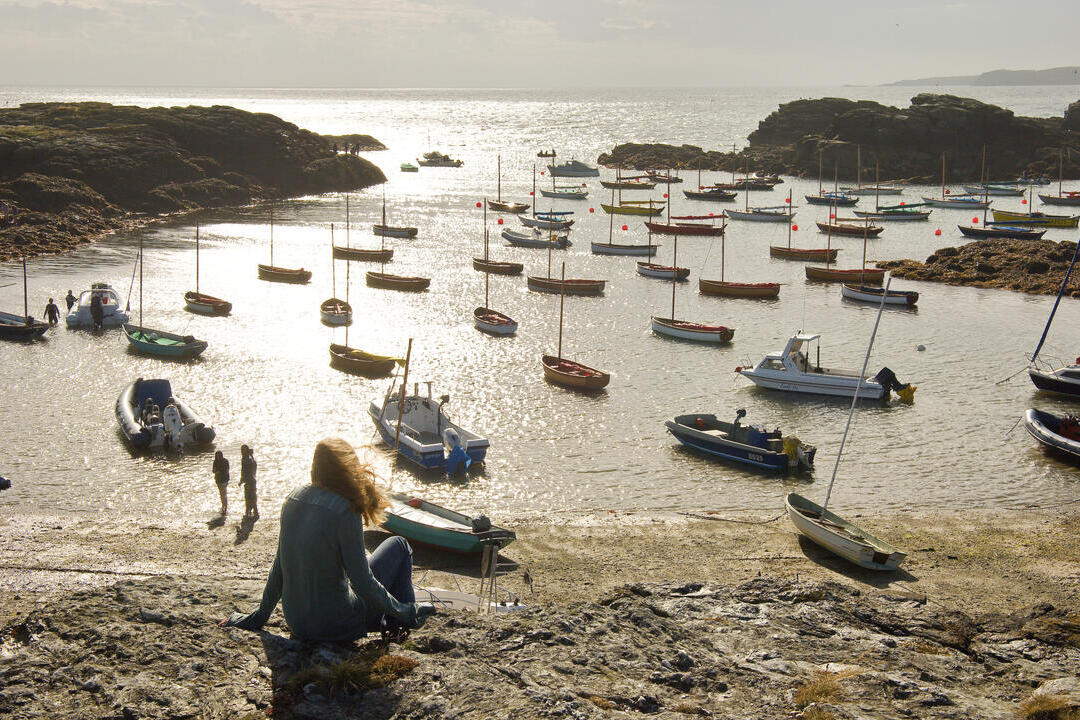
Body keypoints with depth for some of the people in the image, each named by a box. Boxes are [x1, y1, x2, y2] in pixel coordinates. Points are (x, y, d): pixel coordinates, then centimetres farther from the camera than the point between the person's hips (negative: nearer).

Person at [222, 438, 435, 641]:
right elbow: (361, 581, -18)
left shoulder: (294, 498, 0)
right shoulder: (344, 509, -20)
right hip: (336, 626, -7)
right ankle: (404, 620, 18)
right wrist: (406, 613, -6)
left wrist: (259, 616, 16)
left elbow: (280, 564, 7)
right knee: (398, 546, 11)